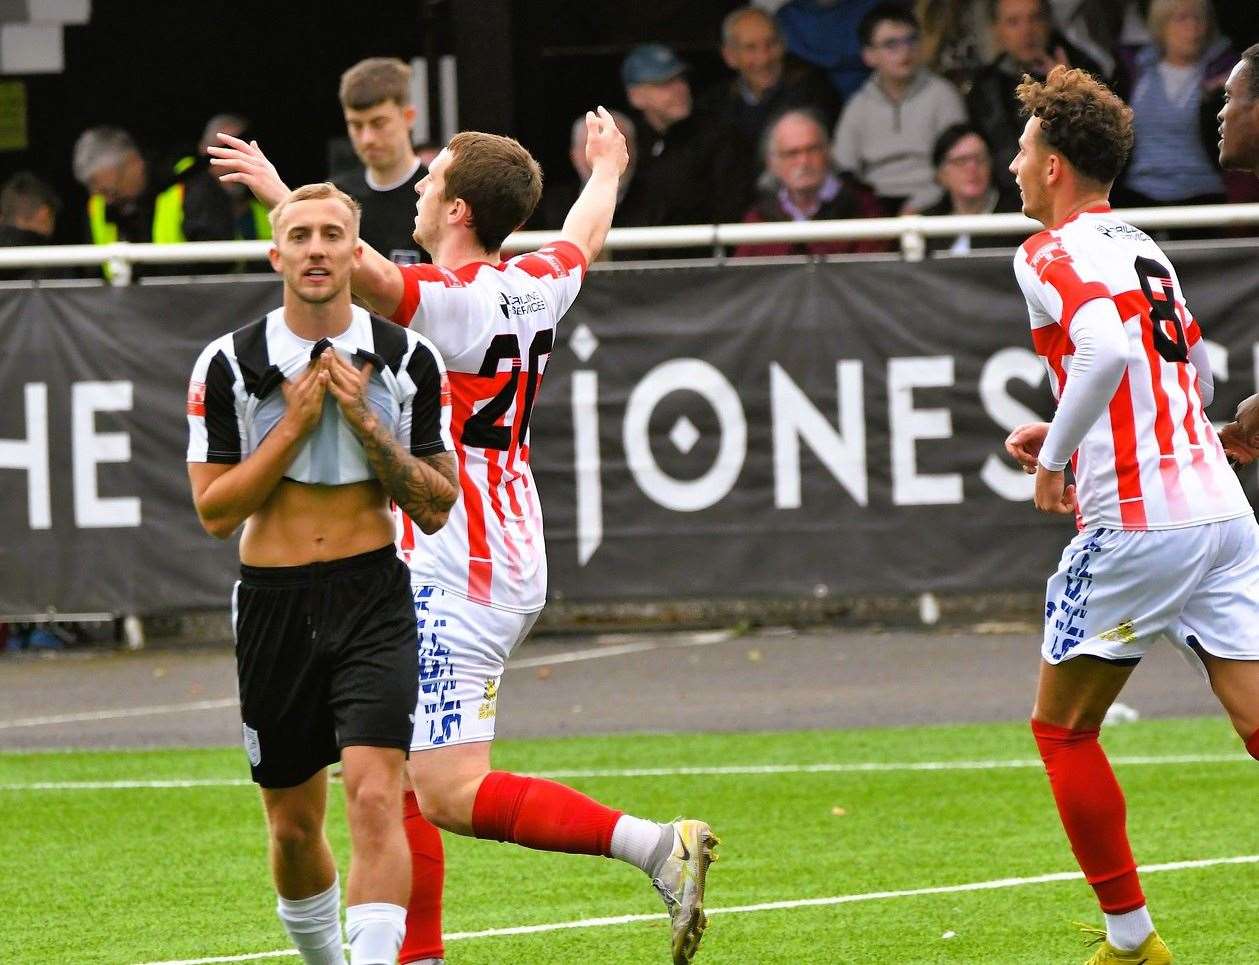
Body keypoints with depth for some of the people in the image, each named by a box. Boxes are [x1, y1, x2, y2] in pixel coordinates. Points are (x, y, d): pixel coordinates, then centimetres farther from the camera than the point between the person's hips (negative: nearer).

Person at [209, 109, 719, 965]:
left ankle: (656, 845, -21)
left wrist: (279, 193, -37)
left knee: (451, 795, -15)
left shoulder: (450, 299, -16)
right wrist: (607, 170, 51)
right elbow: (582, 241, 32)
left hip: (458, 580, -10)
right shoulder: (535, 288, 9)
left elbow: (369, 275, -37)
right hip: (506, 566, 10)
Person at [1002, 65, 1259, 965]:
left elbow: (1106, 351, -25)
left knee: (1062, 726, 10)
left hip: (1136, 521, -7)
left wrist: (1057, 457, -13)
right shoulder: (1143, 247, 19)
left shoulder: (1052, 253, -6)